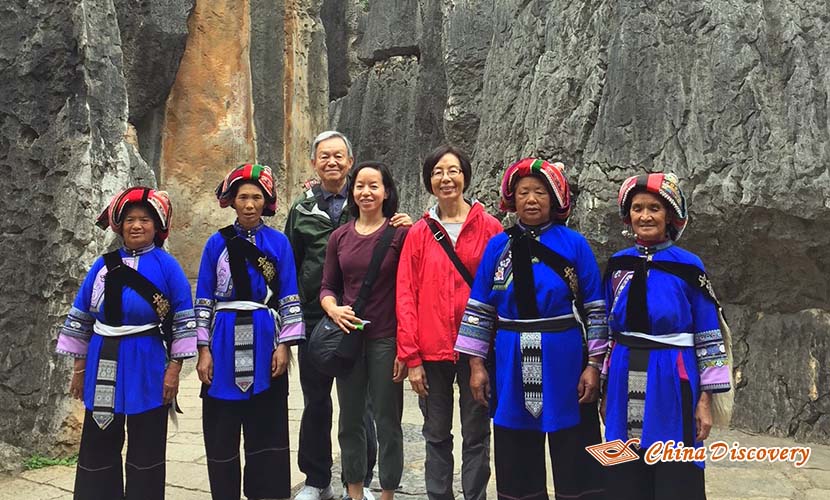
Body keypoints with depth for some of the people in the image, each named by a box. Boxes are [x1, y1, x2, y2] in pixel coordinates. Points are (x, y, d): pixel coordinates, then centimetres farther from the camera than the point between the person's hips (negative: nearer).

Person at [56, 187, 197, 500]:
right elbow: (81, 318, 10)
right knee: (97, 445, 12)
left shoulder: (167, 266, -4)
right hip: (104, 366, 3)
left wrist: (174, 369, -9)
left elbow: (184, 321, -6)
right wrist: (79, 368, 9)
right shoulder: (104, 265, 4)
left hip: (148, 366, -3)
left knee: (146, 448, 9)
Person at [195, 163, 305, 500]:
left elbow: (289, 298, 2)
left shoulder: (278, 242, 3)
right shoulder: (217, 243, 3)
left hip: (264, 342, 0)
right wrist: (204, 350, -3)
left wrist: (284, 345, -5)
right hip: (225, 343, 1)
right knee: (221, 429, 6)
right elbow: (204, 300, 3)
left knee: (267, 427, 6)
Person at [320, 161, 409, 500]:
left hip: (386, 341, -4)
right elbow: (328, 287, 12)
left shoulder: (400, 233, -7)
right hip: (348, 337, 4)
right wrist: (333, 309, -10)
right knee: (350, 420, 15)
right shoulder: (340, 236, 6)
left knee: (387, 422, 6)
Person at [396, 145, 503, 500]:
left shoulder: (489, 228, -2)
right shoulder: (419, 234, 3)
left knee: (476, 435, 9)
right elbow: (406, 297, 1)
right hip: (432, 351, 2)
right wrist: (411, 357, -4)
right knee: (437, 436, 12)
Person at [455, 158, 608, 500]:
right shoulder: (498, 246, 4)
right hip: (512, 364, 2)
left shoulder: (574, 244, -1)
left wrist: (593, 365, -7)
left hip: (565, 360, -2)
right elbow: (480, 308, 5)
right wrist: (476, 364, 0)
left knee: (574, 459, 6)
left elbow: (595, 309, -1)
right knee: (517, 463, 12)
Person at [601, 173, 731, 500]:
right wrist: (605, 389, 11)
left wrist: (705, 399, -6)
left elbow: (708, 337, -2)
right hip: (625, 381, 3)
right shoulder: (617, 265, 6)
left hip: (671, 382, -3)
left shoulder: (688, 266, -4)